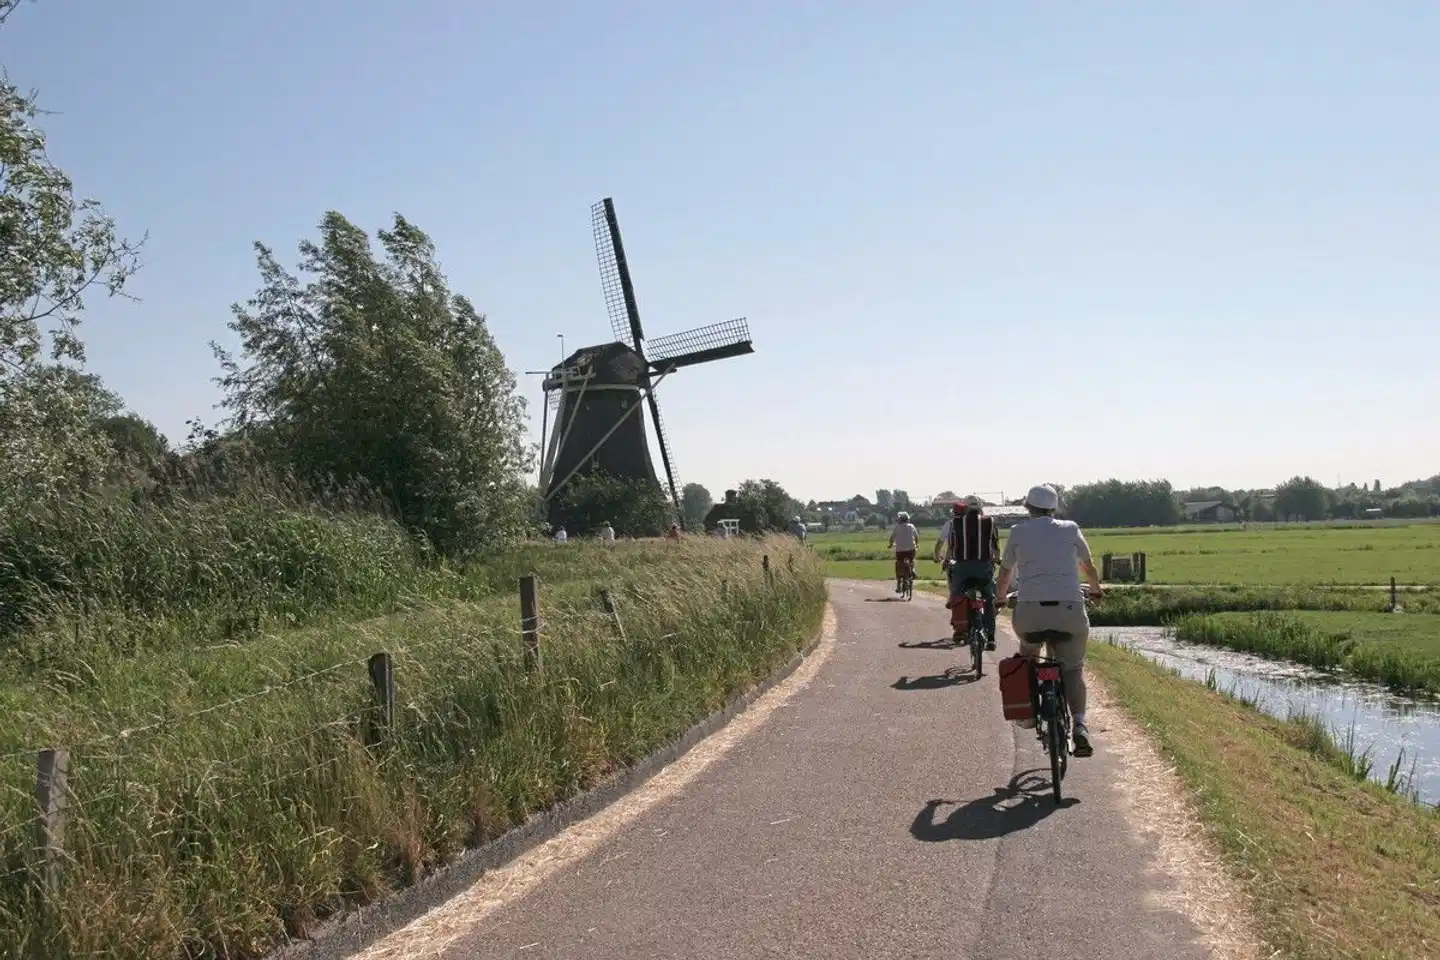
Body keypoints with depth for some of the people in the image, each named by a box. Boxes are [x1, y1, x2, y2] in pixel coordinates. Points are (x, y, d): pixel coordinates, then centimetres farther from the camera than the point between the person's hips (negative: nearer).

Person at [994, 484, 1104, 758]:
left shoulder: (1018, 532, 11)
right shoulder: (1070, 529, 13)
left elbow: (1005, 573, 22)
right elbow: (1089, 566, 29)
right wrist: (1096, 590, 49)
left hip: (1029, 611, 0)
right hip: (1070, 610, 0)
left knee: (1027, 654, 30)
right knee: (1073, 668, 12)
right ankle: (1079, 725, -8)